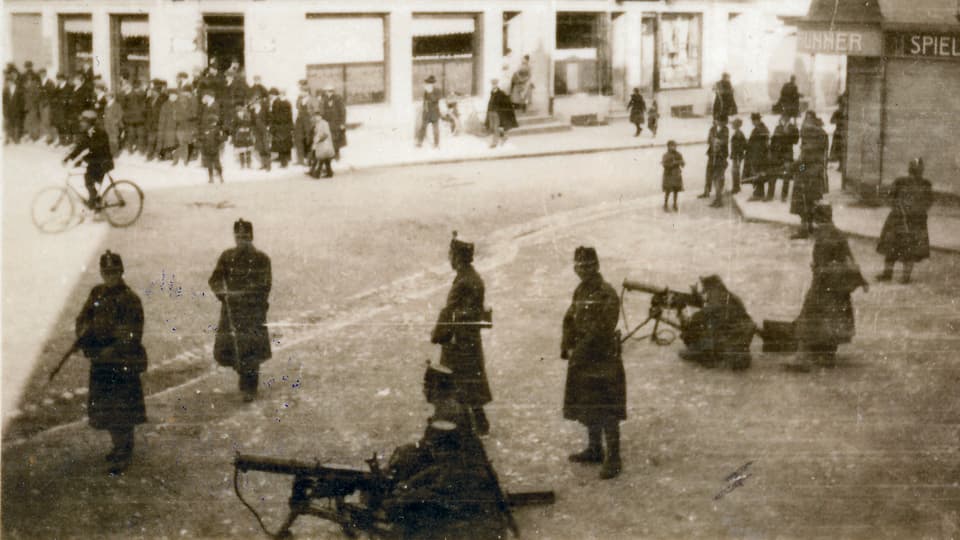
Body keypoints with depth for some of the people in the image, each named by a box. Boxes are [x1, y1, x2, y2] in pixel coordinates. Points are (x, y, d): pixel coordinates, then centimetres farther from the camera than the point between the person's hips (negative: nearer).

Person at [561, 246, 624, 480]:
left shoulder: (607, 294, -15)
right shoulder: (581, 291, 12)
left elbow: (601, 329, -22)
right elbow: (570, 319, 15)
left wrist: (580, 350, -23)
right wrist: (566, 345, 2)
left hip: (603, 358, -9)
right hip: (583, 358, 9)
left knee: (606, 411, -7)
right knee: (587, 406, 18)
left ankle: (613, 459, -3)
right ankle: (594, 450, 31)